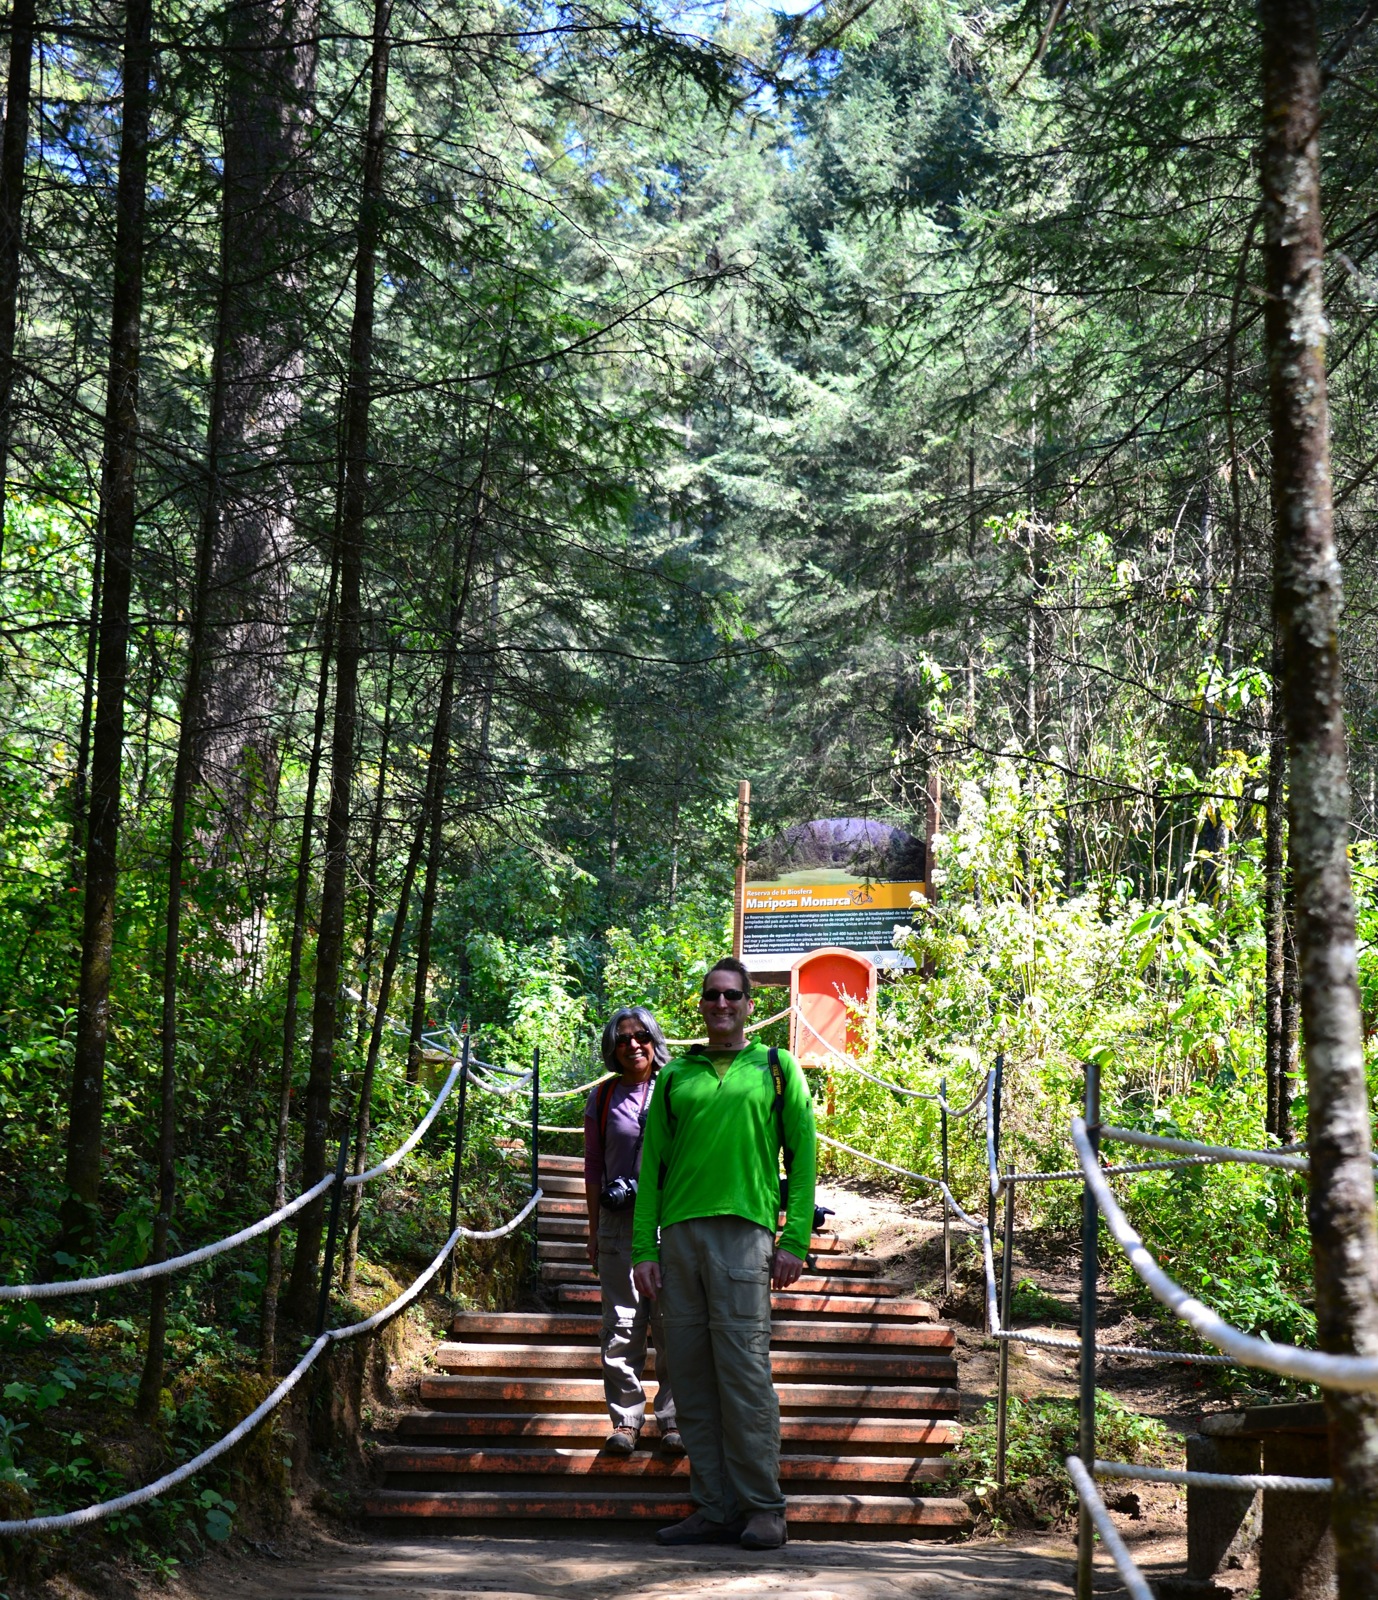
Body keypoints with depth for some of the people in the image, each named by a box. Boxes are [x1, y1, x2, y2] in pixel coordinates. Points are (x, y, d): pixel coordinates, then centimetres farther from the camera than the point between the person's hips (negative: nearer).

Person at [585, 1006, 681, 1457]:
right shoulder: (603, 1097, 9)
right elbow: (593, 1167, 13)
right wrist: (594, 1230, 10)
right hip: (618, 1220, 1)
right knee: (621, 1324, 1)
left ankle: (673, 1419, 7)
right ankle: (626, 1418, 9)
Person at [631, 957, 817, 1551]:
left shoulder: (777, 1068, 10)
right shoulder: (675, 1076, 18)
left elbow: (803, 1155, 5)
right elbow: (652, 1164, 15)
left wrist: (794, 1239, -4)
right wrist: (643, 1248, 7)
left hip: (743, 1231, -4)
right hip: (679, 1234, 4)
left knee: (745, 1371, -8)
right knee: (691, 1378, 4)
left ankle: (763, 1508, 0)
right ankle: (714, 1508, 10)